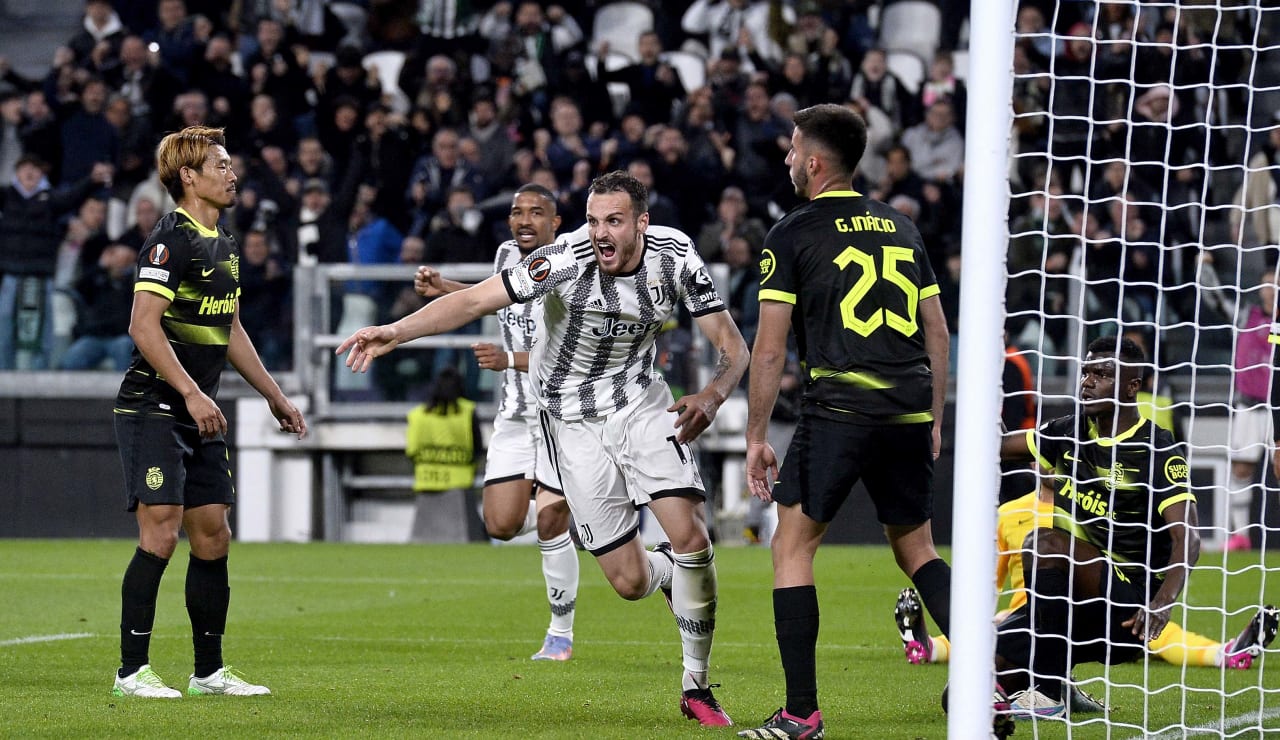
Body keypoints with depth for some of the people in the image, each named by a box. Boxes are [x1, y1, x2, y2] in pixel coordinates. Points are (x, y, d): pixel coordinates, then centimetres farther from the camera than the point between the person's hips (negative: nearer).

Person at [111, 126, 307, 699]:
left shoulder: (223, 245, 16)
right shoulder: (172, 240, -13)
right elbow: (144, 325, -21)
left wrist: (273, 394, 26)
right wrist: (191, 393, -25)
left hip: (200, 416, 9)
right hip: (153, 408, -9)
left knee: (212, 537, 8)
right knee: (161, 532, -13)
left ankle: (209, 671, 14)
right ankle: (132, 671, -9)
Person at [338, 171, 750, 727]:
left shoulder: (674, 255, -14)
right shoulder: (566, 259, -23)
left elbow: (732, 345, -9)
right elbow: (474, 301, -26)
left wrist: (714, 394, -30)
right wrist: (395, 332, -39)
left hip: (641, 401, 2)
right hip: (573, 419, -2)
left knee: (691, 539, -16)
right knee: (629, 582, -5)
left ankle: (696, 688, 3)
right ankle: (672, 576, 36)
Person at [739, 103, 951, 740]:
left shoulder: (792, 234, 0)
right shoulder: (900, 228, 16)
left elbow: (770, 348, -3)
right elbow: (938, 334, 16)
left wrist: (755, 437, 3)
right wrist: (934, 420, 23)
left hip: (838, 408, -6)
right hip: (908, 412, 6)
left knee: (793, 545, 2)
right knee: (916, 550, 18)